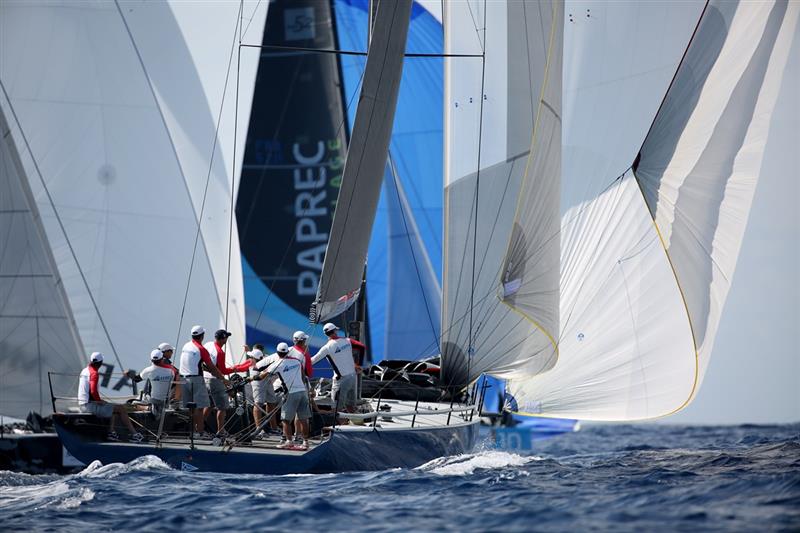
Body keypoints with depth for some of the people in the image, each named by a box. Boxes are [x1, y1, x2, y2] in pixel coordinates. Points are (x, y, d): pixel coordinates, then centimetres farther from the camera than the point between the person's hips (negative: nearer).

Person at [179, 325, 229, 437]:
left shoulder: (185, 347, 11)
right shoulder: (201, 349, -11)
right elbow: (212, 367, -9)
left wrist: (210, 370, 23)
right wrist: (223, 379, 1)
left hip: (184, 378, 7)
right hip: (196, 379, -7)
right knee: (199, 407, -4)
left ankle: (193, 429, 17)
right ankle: (199, 432, -5)